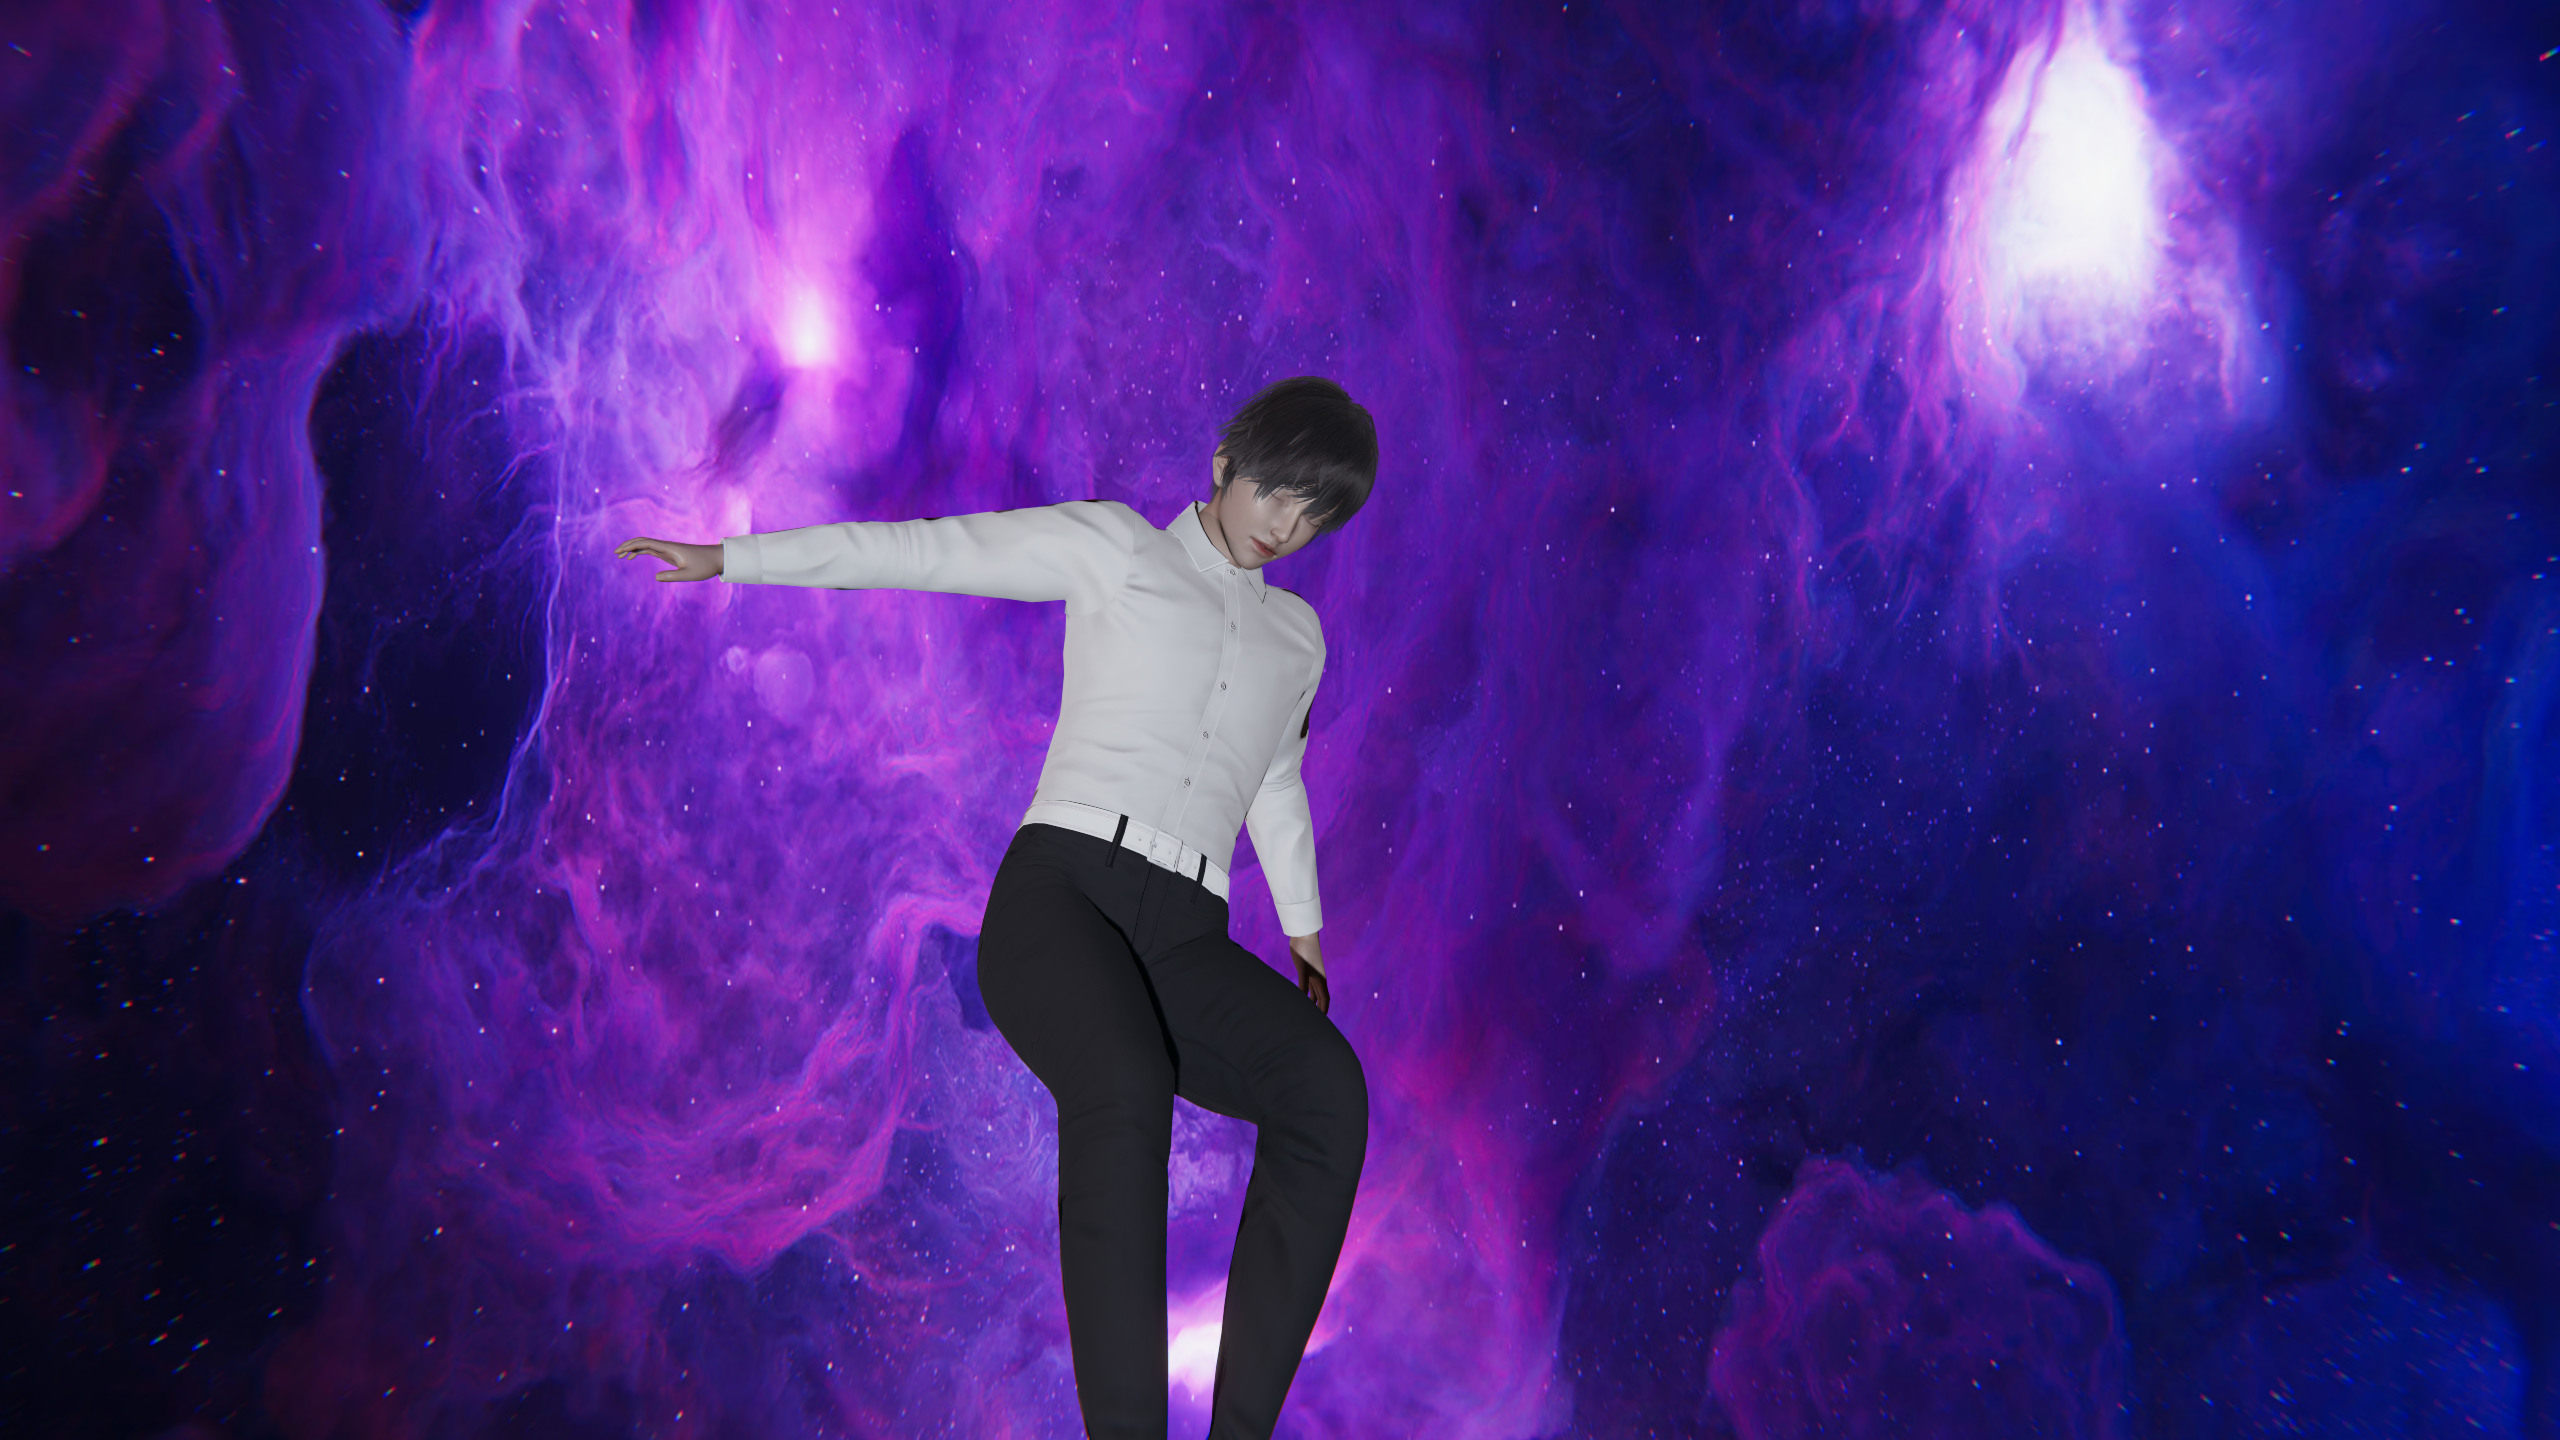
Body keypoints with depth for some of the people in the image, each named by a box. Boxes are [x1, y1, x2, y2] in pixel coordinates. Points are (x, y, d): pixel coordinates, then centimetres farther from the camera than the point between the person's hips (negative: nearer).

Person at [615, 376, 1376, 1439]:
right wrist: (730, 558, 7)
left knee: (1327, 1086, -28)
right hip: (1058, 893, -4)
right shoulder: (1112, 544, 13)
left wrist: (1305, 929, 43)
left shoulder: (1297, 634, 26)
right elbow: (920, 551, 10)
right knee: (1125, 1089, -38)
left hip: (1181, 948, 4)